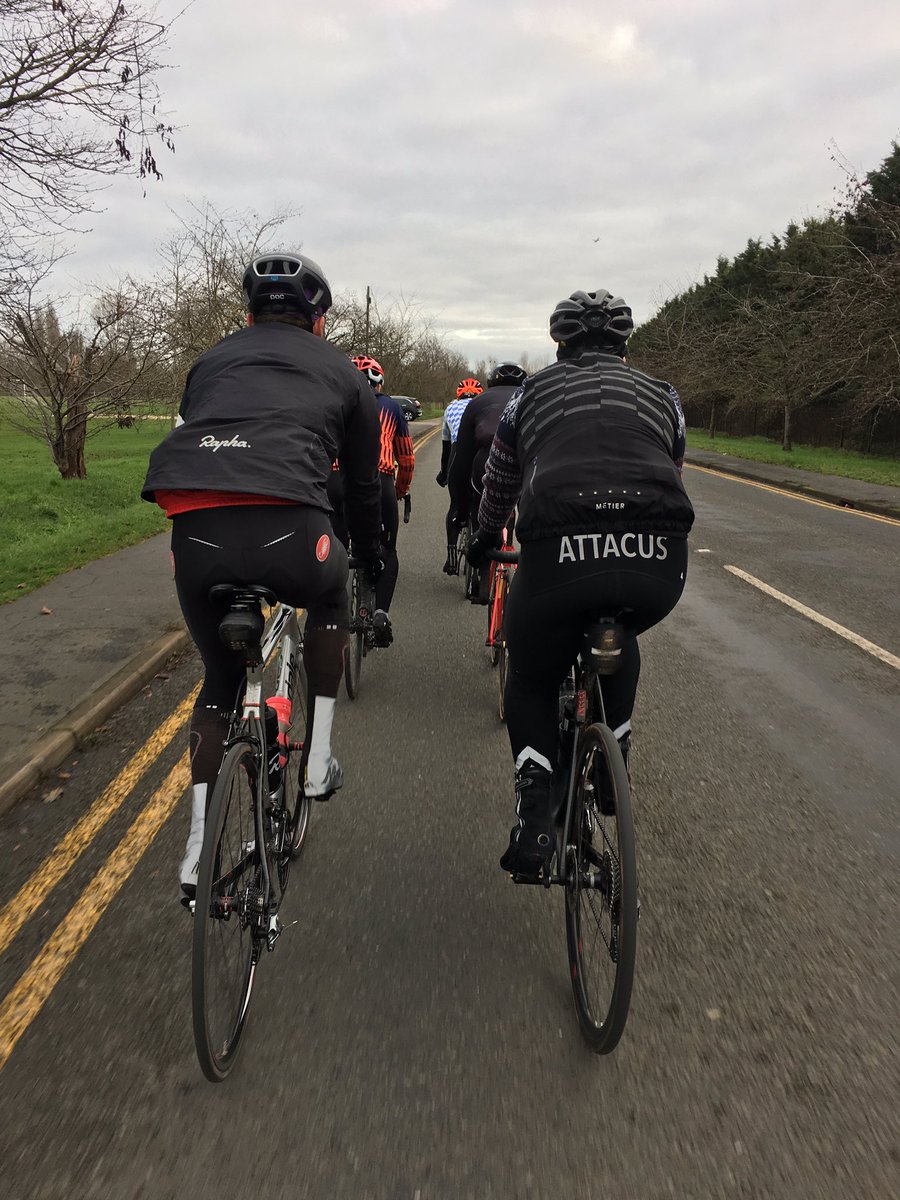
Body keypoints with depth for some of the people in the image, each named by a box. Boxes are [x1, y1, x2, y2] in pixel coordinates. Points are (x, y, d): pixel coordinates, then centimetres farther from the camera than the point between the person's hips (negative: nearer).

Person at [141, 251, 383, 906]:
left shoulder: (213, 359, 31)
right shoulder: (341, 371, 24)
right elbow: (364, 481, 29)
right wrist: (370, 554, 45)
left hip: (195, 531, 3)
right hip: (287, 531, -3)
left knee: (221, 680, 24)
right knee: (330, 597, 32)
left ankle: (201, 849, 23)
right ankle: (318, 758, 30)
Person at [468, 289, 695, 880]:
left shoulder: (532, 394, 25)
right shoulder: (662, 395, 27)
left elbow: (498, 490, 36)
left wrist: (483, 541, 56)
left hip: (560, 554, -2)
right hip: (660, 561, 2)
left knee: (532, 683, 23)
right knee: (619, 637, 37)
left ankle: (536, 815, 9)